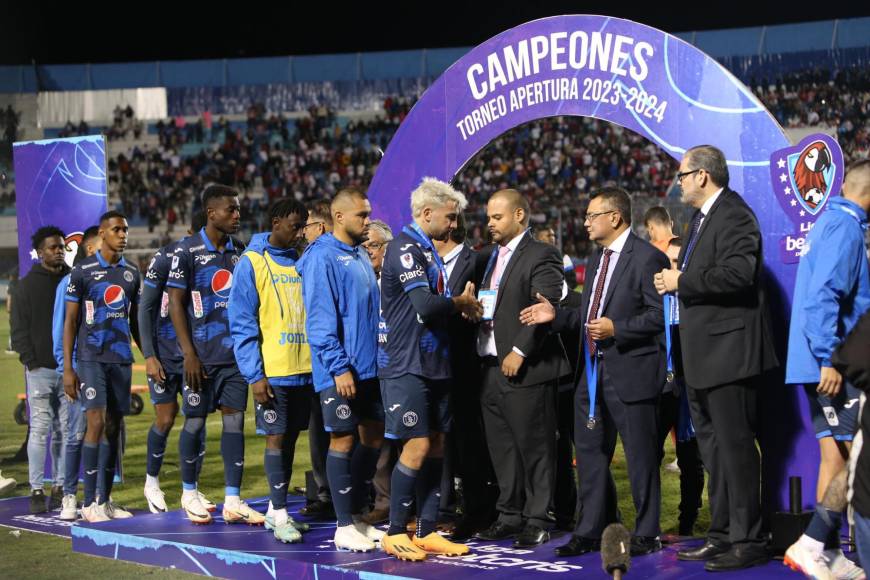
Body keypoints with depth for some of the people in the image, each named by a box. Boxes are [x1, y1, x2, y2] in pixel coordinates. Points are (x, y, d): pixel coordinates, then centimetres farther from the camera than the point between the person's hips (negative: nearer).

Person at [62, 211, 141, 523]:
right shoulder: (82, 271, -3)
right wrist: (68, 368, -7)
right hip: (91, 358, -5)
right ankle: (90, 502, -6)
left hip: (122, 359, 5)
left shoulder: (132, 273, 11)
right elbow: (70, 320, -2)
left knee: (114, 428, 7)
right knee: (96, 423, -12)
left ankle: (106, 500, 15)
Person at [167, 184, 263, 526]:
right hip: (202, 354, -4)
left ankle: (233, 501, 3)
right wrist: (189, 353, -12)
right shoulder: (188, 251, -6)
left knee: (234, 420, 1)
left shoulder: (239, 251, 9)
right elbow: (175, 303, -7)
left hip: (235, 353, 5)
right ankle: (189, 493, 19)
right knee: (195, 421, 4)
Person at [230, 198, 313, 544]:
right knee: (276, 438, -3)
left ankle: (277, 510, 19)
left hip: (305, 369, 5)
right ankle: (279, 515, 2)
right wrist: (255, 374, -14)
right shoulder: (252, 263, -5)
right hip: (273, 371, -5)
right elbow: (242, 324, -8)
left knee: (291, 438, 10)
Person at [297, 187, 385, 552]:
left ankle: (357, 515, 23)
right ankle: (344, 526, 5)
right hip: (341, 371, -8)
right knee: (343, 440, -2)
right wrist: (339, 367, -20)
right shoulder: (322, 258, -11)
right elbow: (320, 319, -17)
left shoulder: (361, 257, 14)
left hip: (369, 368, 8)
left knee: (373, 437, 11)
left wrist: (378, 358, 15)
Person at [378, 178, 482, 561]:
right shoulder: (406, 247, -14)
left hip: (433, 363, 9)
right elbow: (426, 306, -24)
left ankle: (427, 531, 15)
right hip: (406, 366, -9)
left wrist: (460, 305, 0)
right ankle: (395, 533, 2)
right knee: (417, 446, -9)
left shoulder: (427, 250, 16)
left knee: (436, 444, 9)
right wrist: (460, 303, -7)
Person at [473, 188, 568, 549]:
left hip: (526, 369, -8)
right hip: (491, 367, 8)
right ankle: (511, 516, 20)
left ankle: (537, 520, 3)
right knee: (501, 448, 12)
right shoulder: (492, 258, 19)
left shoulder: (541, 256, -8)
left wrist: (519, 351, -19)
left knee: (534, 447, -2)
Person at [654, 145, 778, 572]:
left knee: (734, 446, -7)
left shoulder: (733, 216, -13)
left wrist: (683, 282, -18)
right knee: (714, 451, 14)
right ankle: (721, 536, 21)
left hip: (728, 353, -11)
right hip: (703, 358, 11)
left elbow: (737, 274, -27)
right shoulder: (701, 218, 20)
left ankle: (748, 541, -3)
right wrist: (678, 277, 9)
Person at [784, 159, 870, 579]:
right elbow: (823, 296, -22)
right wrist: (830, 359, -23)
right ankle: (813, 544, -11)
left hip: (827, 364, 10)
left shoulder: (832, 222, 17)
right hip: (831, 364, -10)